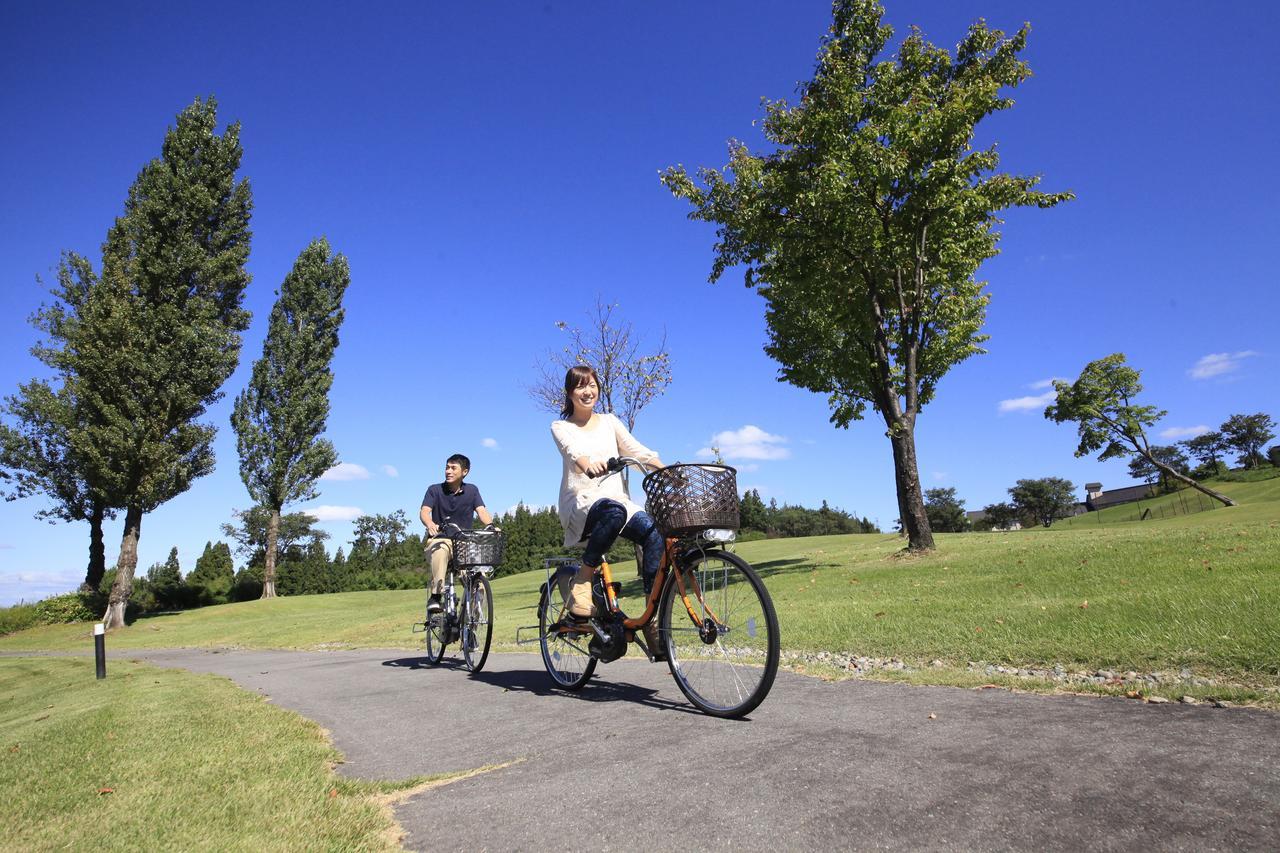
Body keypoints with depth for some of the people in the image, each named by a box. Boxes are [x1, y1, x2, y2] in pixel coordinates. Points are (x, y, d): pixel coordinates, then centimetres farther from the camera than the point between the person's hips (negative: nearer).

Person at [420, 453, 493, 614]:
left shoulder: (472, 491, 8)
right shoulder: (435, 490, 2)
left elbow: (481, 511, -5)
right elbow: (424, 512, -12)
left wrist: (491, 525, -28)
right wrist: (430, 525, -36)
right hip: (439, 540, -2)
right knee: (441, 550, -38)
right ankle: (435, 596, -33)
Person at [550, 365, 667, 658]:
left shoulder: (610, 422, 17)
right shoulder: (561, 427, 7)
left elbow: (636, 450, 5)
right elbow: (572, 450, -16)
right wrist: (588, 463, -41)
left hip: (617, 500, 4)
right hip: (579, 504, -4)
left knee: (654, 533, -26)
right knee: (613, 510, -39)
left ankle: (654, 619, -21)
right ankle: (582, 581, -21)